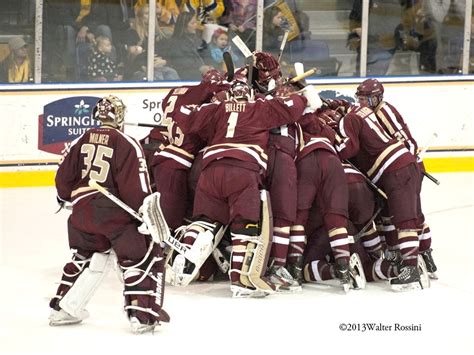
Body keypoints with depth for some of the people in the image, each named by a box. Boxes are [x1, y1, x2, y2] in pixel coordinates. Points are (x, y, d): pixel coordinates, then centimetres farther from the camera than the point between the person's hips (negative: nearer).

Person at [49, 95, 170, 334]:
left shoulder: (81, 142, 8)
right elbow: (134, 186, -13)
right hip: (116, 212, -6)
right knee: (143, 258, 3)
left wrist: (66, 196, 33)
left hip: (83, 211, 6)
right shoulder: (126, 145, -7)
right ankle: (143, 314, -6)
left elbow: (64, 177, 13)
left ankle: (63, 308, 24)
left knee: (85, 257, 26)